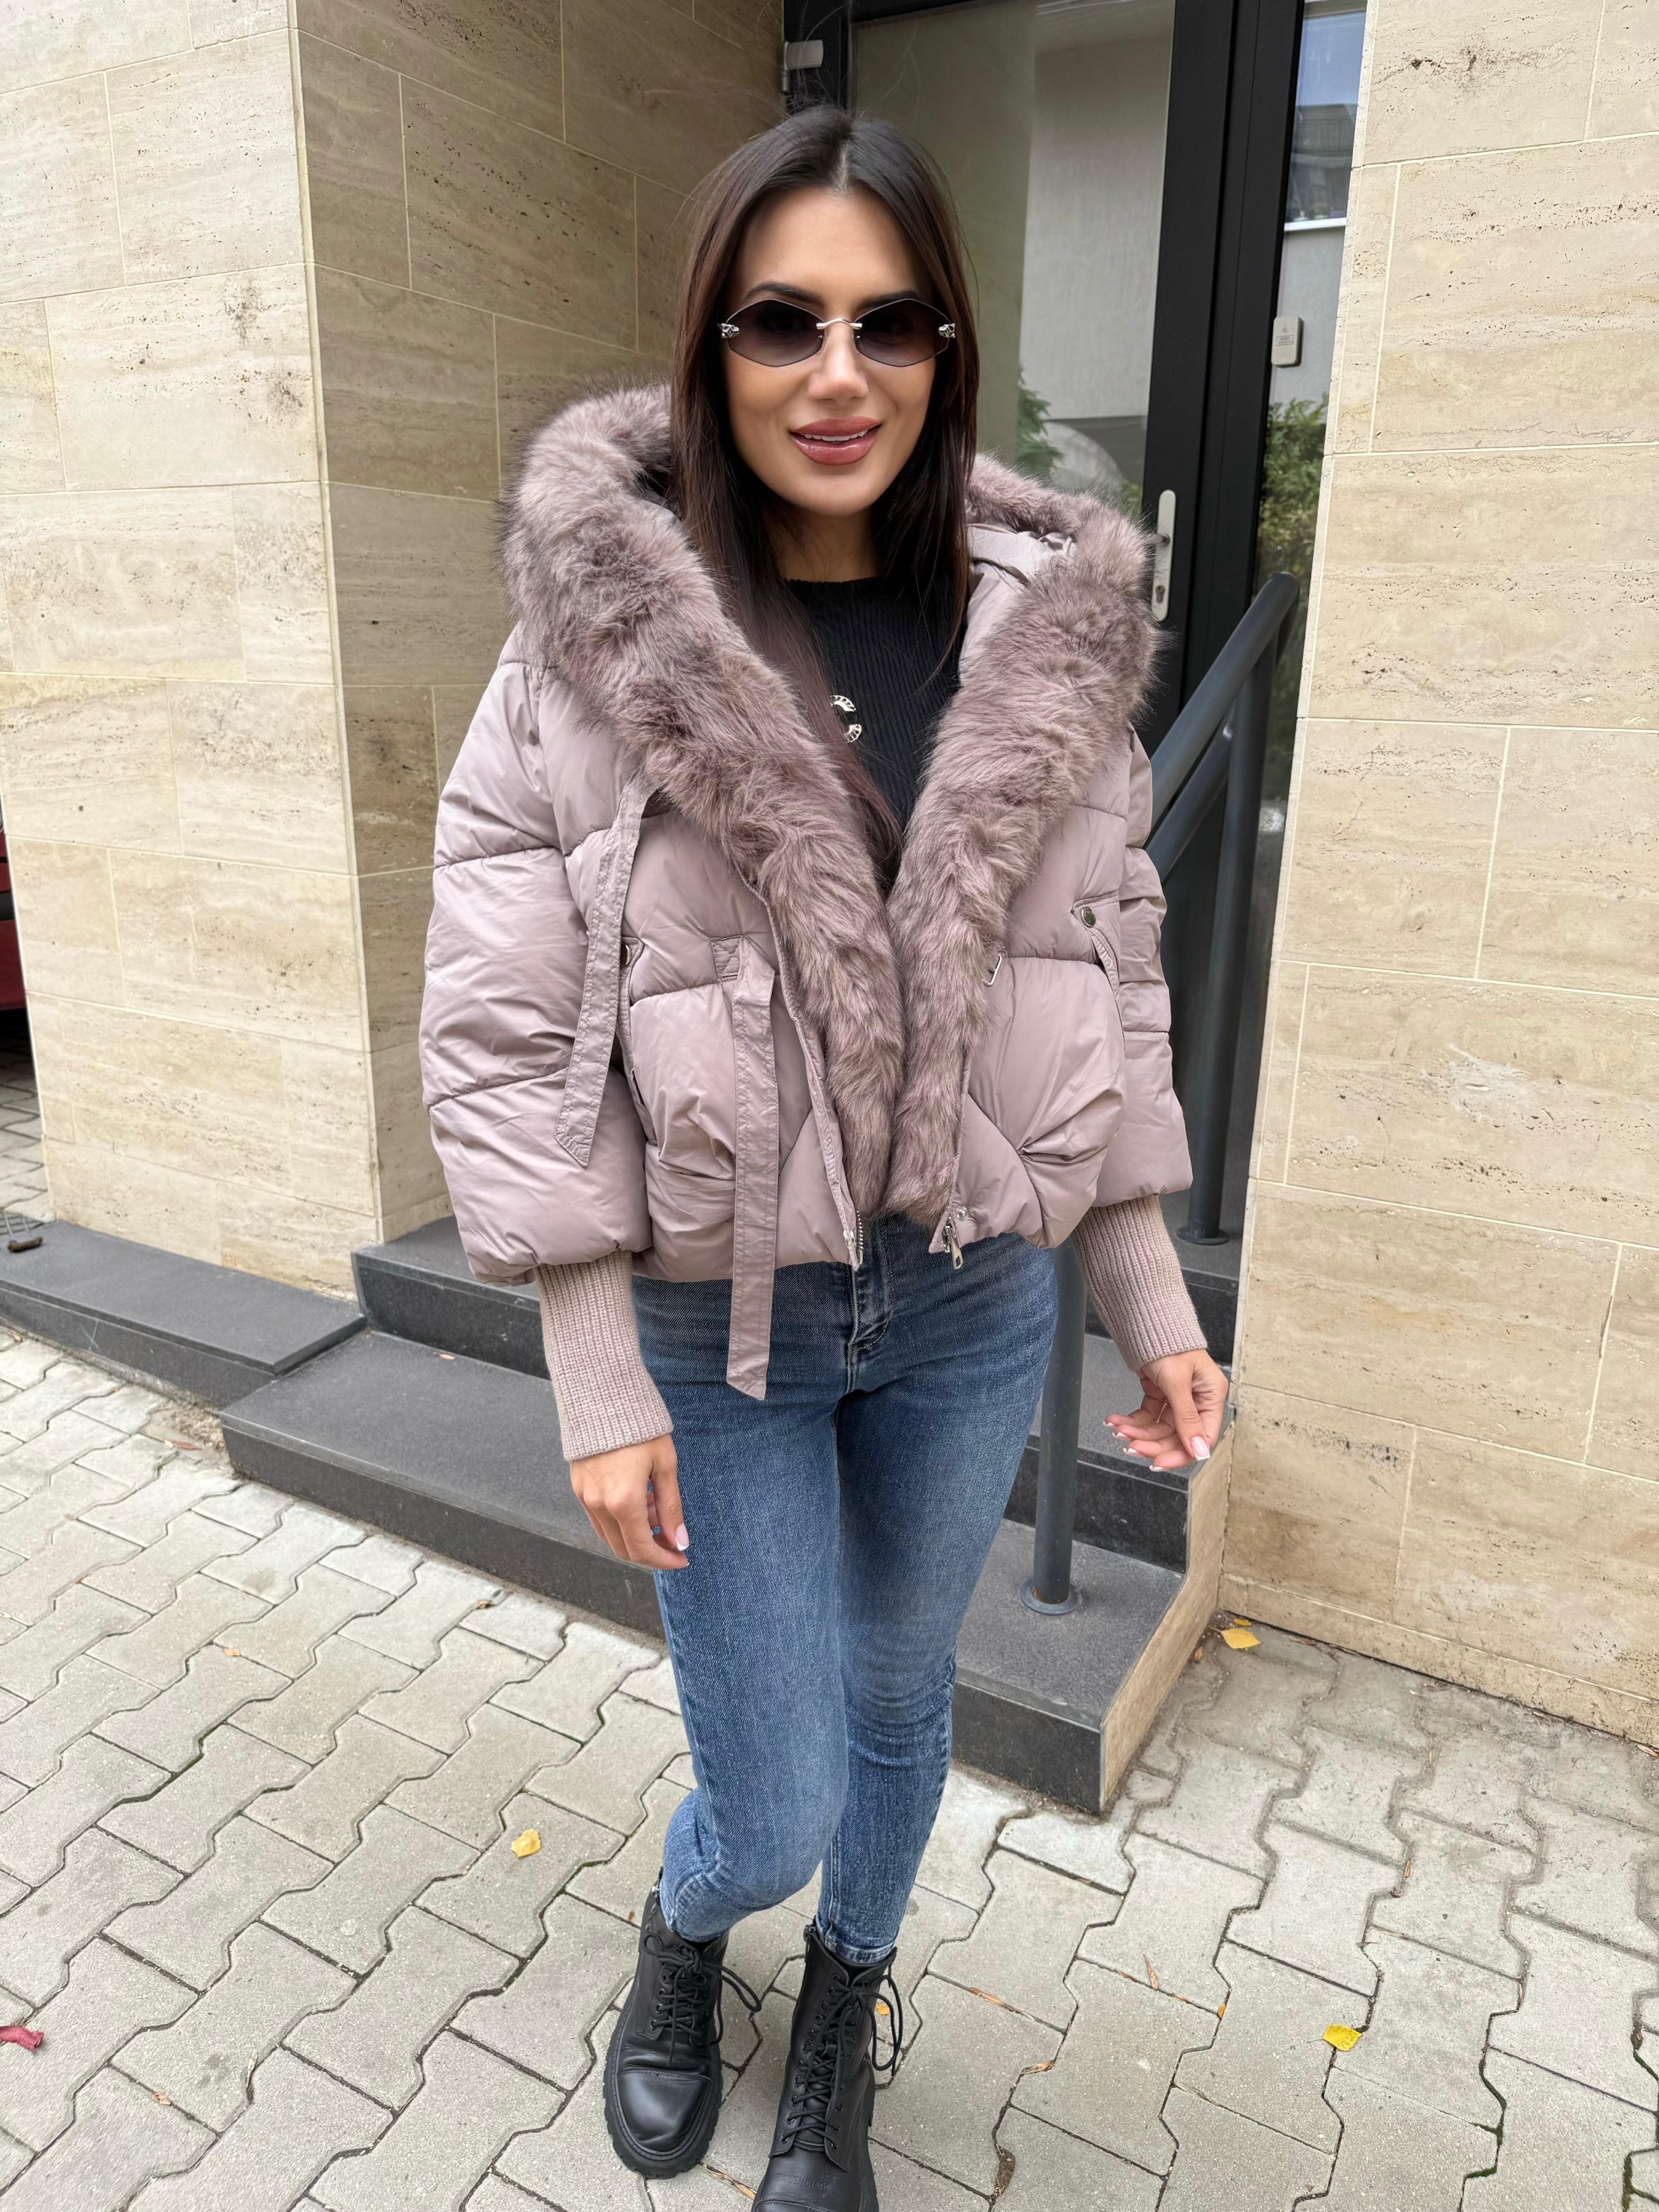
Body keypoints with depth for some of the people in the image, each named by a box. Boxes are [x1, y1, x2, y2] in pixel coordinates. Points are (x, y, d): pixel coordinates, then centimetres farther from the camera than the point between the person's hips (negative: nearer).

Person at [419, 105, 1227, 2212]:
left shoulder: (1047, 638, -2)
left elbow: (1108, 985, 4)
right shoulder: (589, 646, -11)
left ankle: (840, 2032, 56)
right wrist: (599, 1385, -10)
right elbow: (503, 1027, -10)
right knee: (775, 1806, 9)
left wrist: (1150, 1299, 5)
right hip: (721, 1320, -3)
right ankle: (682, 1934, 50)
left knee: (897, 1698, 23)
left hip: (975, 1305, 3)